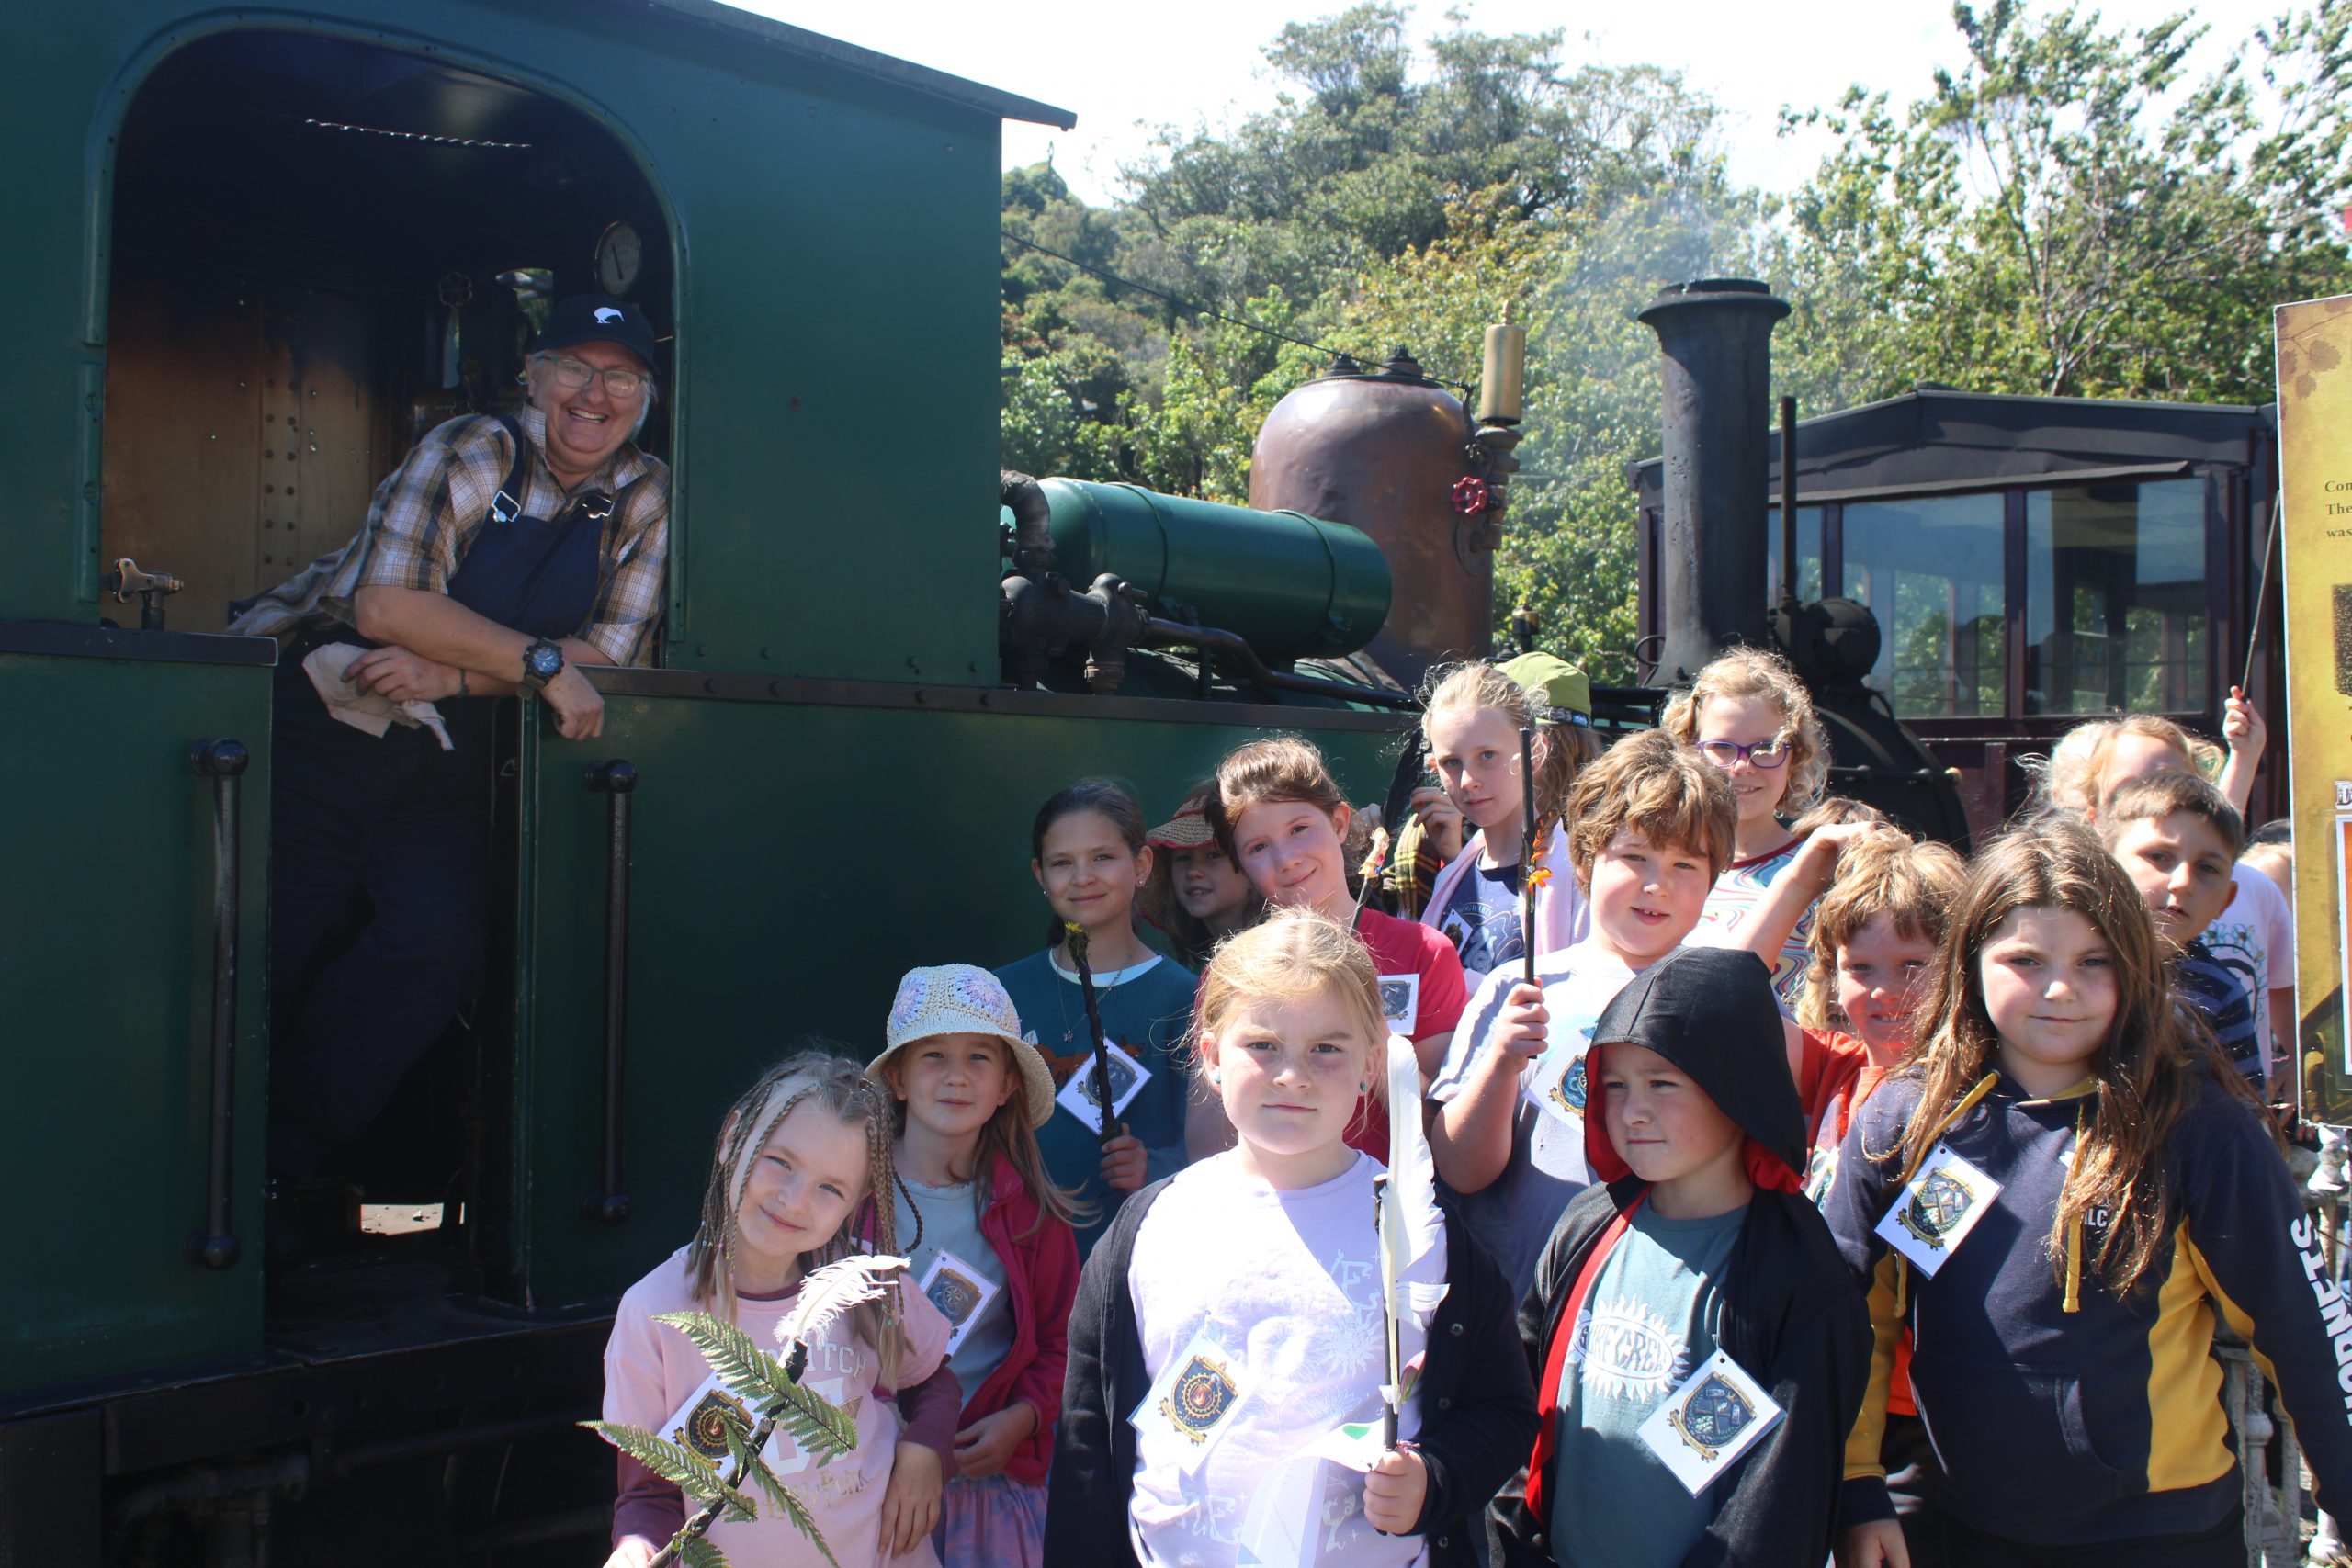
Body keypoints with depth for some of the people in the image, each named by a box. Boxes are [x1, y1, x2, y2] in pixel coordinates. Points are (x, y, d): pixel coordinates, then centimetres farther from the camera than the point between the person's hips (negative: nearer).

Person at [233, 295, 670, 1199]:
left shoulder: (647, 499, 0)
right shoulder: (468, 454, -11)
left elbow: (613, 649, -8)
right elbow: (386, 602, -22)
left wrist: (455, 674, -20)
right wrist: (543, 663, -29)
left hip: (447, 759, 3)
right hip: (323, 725, -3)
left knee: (440, 945, -14)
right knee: (274, 947, -5)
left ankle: (279, 1159, 1)